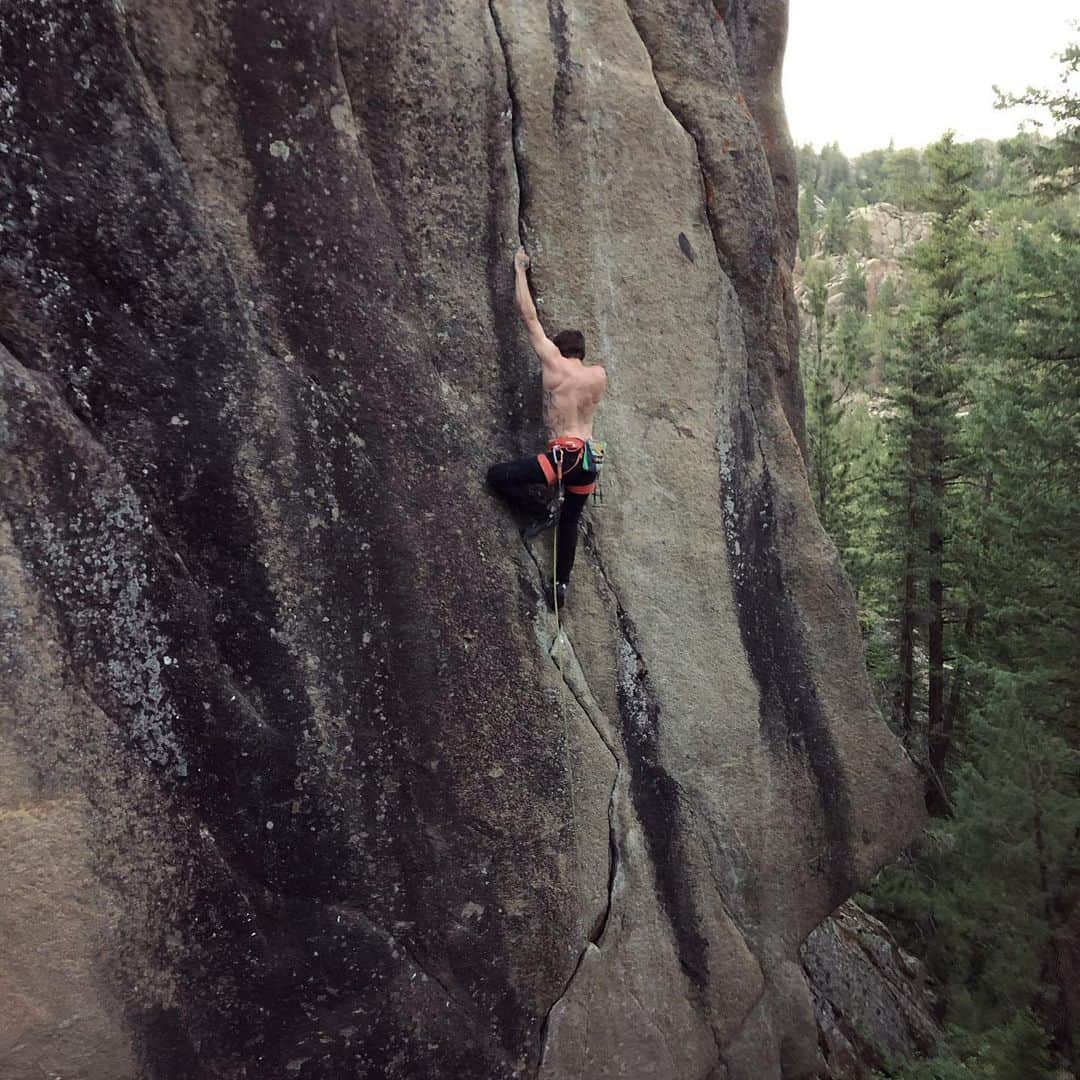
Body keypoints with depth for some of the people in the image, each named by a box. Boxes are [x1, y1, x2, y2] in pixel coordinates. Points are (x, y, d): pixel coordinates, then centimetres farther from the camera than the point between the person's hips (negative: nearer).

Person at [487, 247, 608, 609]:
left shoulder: (554, 361, -2)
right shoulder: (600, 375, 11)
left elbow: (529, 316, 5)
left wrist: (519, 269, 15)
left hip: (565, 454, -7)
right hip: (590, 459, 7)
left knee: (497, 476, 0)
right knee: (570, 520, 21)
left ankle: (543, 512, 0)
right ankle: (561, 583, 24)